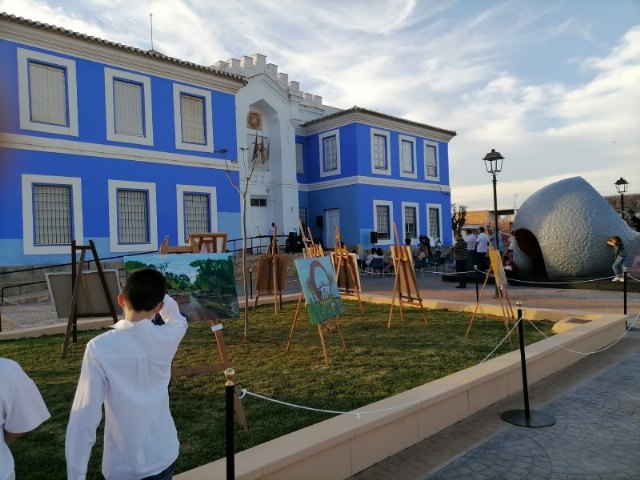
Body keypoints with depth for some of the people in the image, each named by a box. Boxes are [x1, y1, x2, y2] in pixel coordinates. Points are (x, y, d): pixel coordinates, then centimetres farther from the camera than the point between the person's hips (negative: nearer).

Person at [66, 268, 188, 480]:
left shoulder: (100, 348, -19)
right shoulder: (167, 337, -11)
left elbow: (85, 417, -18)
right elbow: (178, 319, 14)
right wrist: (156, 291, 25)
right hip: (163, 457, 3)